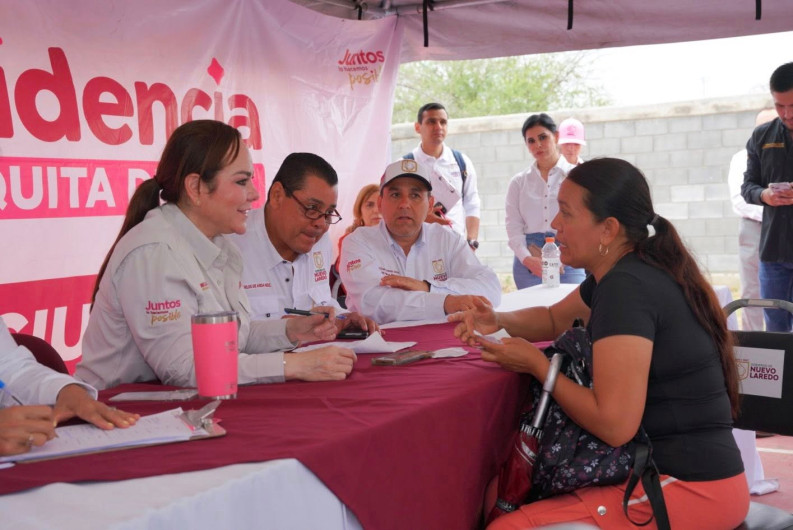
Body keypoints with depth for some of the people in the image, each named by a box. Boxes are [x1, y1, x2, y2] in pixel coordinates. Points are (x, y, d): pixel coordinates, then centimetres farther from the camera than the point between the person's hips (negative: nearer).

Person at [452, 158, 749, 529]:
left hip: (689, 489, -10)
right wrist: (498, 321, 4)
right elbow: (554, 319, 25)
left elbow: (615, 425, -26)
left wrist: (536, 364, -13)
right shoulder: (626, 273, 8)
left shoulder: (628, 287, -22)